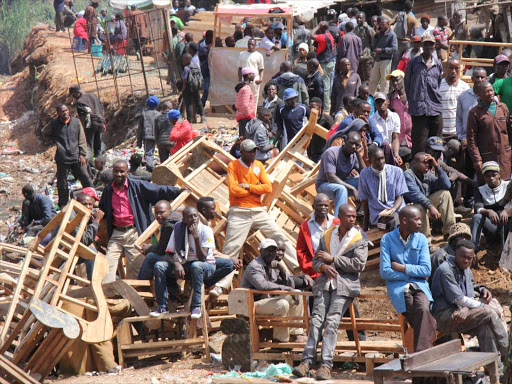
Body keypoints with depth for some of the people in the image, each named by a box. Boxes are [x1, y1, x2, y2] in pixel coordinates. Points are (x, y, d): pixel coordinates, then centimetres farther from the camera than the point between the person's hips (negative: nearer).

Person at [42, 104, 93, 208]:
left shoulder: (76, 122, 4)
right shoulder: (54, 124, 1)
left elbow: (82, 139, 6)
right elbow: (45, 132, 20)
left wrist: (82, 154, 0)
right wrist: (55, 140, 8)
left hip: (76, 157, 1)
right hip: (62, 159, -1)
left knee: (86, 179, 0)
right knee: (62, 183, 6)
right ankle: (63, 205, 18)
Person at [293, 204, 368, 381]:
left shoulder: (359, 238, 4)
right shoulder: (327, 235, 16)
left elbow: (358, 264, -7)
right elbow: (316, 260, 18)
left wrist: (333, 259, -5)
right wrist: (323, 266, -7)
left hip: (345, 284, -3)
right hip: (325, 282, 3)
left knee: (332, 321, -18)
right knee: (316, 319, -12)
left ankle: (326, 365, -23)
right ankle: (306, 361, -17)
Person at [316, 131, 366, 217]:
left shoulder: (354, 155, -3)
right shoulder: (331, 153, -23)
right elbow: (331, 178, -30)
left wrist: (358, 154, -17)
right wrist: (352, 188, -32)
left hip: (342, 183, 6)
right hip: (324, 185, -6)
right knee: (342, 189, -39)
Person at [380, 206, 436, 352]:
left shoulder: (421, 239, 8)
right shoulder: (387, 239, 1)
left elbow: (426, 270, 0)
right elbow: (385, 272, -6)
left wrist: (401, 267, -6)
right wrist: (413, 273, -4)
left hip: (419, 285, 2)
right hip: (398, 286, -2)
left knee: (423, 307, -31)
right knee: (423, 312, -28)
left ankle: (421, 355, -33)